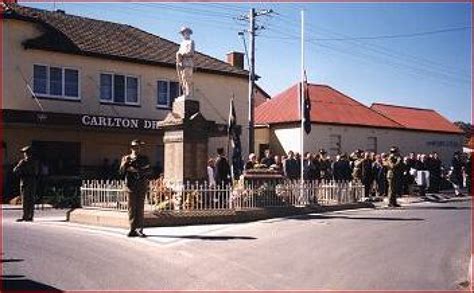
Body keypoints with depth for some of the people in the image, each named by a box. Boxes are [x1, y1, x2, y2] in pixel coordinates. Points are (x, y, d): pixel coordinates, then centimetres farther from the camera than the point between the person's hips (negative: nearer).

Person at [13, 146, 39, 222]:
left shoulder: (23, 162, -10)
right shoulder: (35, 162, 8)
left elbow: (15, 171, -5)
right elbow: (38, 173, 13)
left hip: (25, 183, -5)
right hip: (34, 183, 6)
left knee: (25, 201, -3)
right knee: (31, 201, 9)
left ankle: (25, 217, -5)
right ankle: (30, 217, 10)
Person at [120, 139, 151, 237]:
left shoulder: (144, 159, 8)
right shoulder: (126, 158, 11)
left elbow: (149, 171, -3)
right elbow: (122, 171, 3)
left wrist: (137, 170, -13)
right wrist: (125, 163, -15)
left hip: (142, 186, -1)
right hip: (131, 186, 1)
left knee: (140, 208, -3)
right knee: (131, 208, 0)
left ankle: (139, 229, 1)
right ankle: (133, 230, 4)